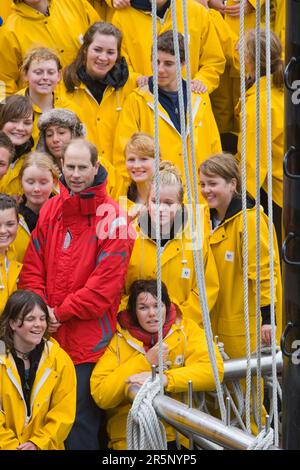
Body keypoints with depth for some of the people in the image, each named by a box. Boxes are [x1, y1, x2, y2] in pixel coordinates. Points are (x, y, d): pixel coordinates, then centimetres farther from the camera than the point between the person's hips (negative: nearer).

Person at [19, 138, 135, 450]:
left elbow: (106, 281, -14)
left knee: (80, 418, -3)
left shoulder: (110, 216, -9)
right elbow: (32, 266, 10)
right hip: (47, 336, 5)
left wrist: (61, 313, -11)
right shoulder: (50, 210, 8)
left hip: (88, 340, -5)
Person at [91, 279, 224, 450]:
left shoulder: (186, 329, 7)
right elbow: (101, 397, -5)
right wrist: (146, 362, -8)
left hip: (180, 435, 0)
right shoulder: (118, 340, 5)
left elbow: (214, 370, -8)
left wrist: (165, 379, -19)